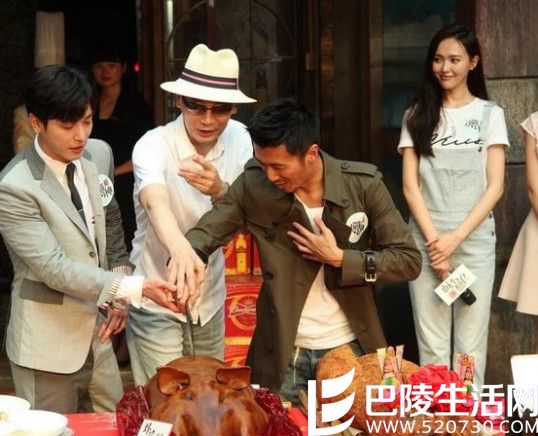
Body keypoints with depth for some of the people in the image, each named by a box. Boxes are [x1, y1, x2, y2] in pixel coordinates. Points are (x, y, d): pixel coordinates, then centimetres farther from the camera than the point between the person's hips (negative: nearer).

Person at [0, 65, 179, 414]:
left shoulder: (99, 154, 0)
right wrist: (136, 288, -31)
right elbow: (54, 268, -25)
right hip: (48, 349, -6)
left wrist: (119, 293, 6)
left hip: (98, 334, 6)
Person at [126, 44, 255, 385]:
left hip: (211, 302, 5)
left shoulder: (238, 138, -5)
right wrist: (180, 250, -62)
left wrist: (220, 191, -27)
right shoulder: (154, 146, -21)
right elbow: (156, 203, -41)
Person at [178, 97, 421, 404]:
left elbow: (409, 260, -8)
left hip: (349, 349, 0)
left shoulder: (363, 184, -11)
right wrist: (189, 252, -36)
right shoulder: (254, 185, -9)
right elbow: (206, 232, -14)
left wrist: (339, 258, -17)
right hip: (283, 356, 0)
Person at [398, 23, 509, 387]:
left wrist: (456, 238, -10)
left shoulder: (490, 114, 5)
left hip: (475, 241, -1)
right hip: (427, 241, 1)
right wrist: (434, 240, -8)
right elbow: (410, 186, 3)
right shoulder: (417, 117, 8)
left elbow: (495, 187, -1)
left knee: (471, 343, 1)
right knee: (431, 343, 2)